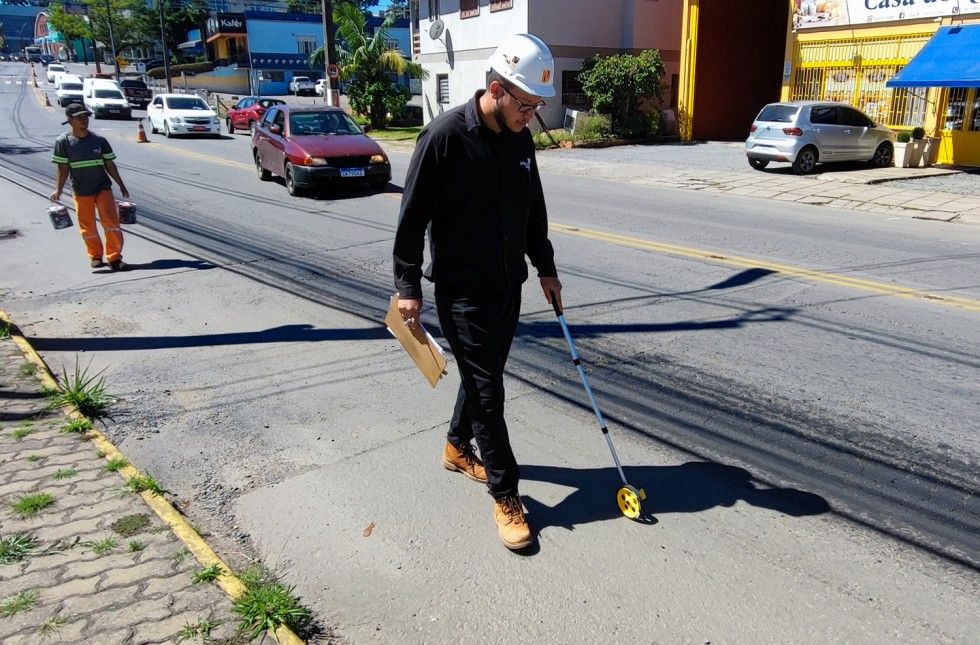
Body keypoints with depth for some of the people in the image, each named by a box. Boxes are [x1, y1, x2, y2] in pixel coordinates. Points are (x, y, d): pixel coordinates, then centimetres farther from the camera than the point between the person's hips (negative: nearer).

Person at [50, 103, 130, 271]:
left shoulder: (99, 140, 1)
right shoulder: (63, 142, -3)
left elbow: (110, 165, 7)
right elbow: (63, 169, -1)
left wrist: (121, 186, 8)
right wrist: (58, 190, -8)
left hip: (103, 188, 1)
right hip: (81, 192, 0)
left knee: (111, 222, -8)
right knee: (88, 227, 8)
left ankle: (115, 258, -2)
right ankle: (95, 256, 26)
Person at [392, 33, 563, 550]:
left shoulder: (521, 140, 4)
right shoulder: (445, 137, -17)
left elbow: (533, 211, 16)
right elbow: (412, 216, -13)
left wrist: (545, 268, 20)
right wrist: (408, 286, -13)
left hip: (509, 286, 7)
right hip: (461, 290, -7)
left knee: (483, 376, 19)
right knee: (486, 390, -3)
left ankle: (457, 446, 43)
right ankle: (505, 497, 8)